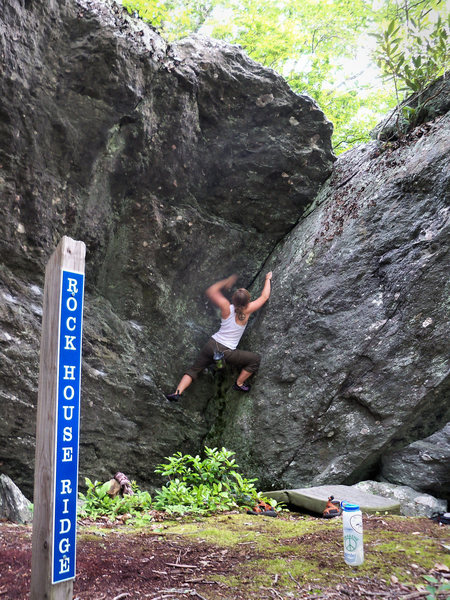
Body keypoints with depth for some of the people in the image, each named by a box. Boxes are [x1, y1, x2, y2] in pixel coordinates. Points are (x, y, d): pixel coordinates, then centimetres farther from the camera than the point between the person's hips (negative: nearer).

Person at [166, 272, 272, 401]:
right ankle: (239, 383, 21)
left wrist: (226, 282, 10)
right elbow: (264, 297, 2)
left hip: (211, 345, 3)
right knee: (256, 360, 13)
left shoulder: (226, 308, -8)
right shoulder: (247, 310, -13)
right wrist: (268, 279, 16)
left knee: (194, 369, 18)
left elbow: (210, 291, 6)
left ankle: (177, 392, 4)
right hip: (226, 352, -3)